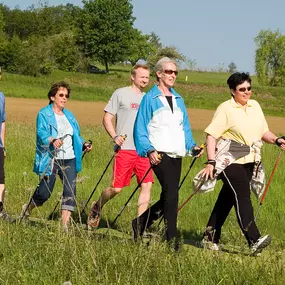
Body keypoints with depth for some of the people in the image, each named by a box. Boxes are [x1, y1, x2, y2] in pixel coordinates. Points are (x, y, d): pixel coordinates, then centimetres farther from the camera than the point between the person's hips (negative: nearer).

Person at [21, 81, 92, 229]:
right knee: (44, 192, 0)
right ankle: (27, 210, 30)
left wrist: (83, 144, 0)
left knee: (70, 191, -10)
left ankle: (65, 225, -9)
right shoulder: (44, 114, -2)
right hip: (50, 160, -5)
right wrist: (52, 140, -36)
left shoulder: (69, 115, 19)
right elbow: (41, 133, -17)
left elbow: (77, 136, 20)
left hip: (69, 160, 5)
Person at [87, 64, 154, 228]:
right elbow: (107, 118, 1)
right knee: (117, 188, -4)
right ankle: (97, 207, 26)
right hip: (125, 149, -5)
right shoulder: (121, 94, 2)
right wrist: (115, 136, -14)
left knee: (147, 185, -6)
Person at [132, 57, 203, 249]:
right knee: (171, 193, -17)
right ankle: (172, 239, -13)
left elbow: (185, 127, 22)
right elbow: (140, 128, -3)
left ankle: (140, 223, 26)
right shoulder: (150, 98, 0)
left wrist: (191, 145, 4)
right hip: (160, 154, -7)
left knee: (168, 197, 7)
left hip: (176, 155, 7)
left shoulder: (178, 99, 19)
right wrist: (149, 150, -16)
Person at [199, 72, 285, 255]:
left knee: (228, 198, 11)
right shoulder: (225, 109, -8)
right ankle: (254, 241, -26)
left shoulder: (255, 106, 11)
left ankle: (210, 238, 20)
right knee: (243, 196, -17)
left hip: (249, 162, 6)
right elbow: (211, 135, -12)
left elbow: (263, 132, 18)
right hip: (229, 161, -6)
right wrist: (211, 162, -21)